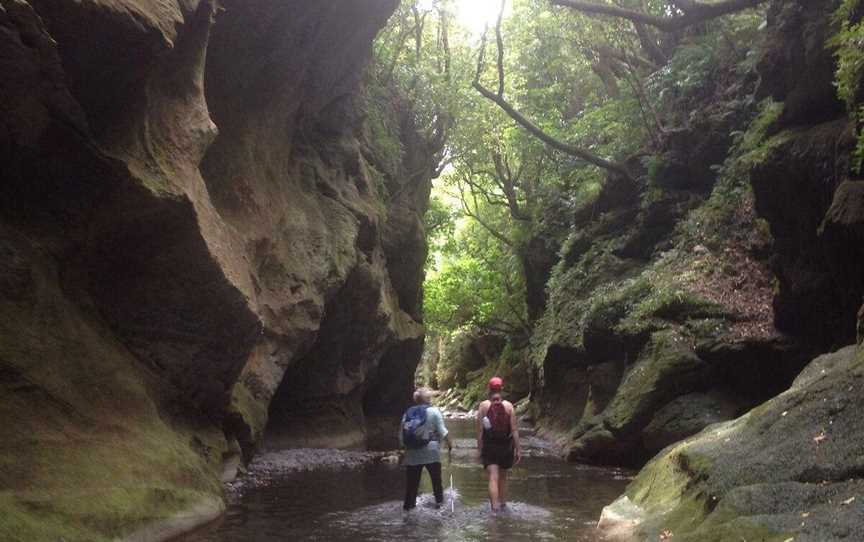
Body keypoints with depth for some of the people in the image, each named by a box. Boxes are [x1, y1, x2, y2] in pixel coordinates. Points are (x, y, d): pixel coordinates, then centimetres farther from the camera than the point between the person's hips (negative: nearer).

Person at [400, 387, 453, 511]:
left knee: (412, 481, 8)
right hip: (431, 453, -3)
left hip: (412, 454, 3)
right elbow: (443, 432, -10)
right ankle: (439, 500, 19)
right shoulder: (433, 411, -6)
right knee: (436, 478, 14)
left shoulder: (408, 414, 4)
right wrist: (450, 443, 4)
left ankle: (409, 504, 8)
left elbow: (401, 436, 4)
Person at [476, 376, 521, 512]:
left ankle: (495, 508, -18)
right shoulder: (509, 406, -3)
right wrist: (518, 449, 2)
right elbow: (514, 430, -4)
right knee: (503, 477, 20)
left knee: (493, 478, -5)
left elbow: (480, 430, -6)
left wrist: (480, 449, 2)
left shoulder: (483, 406, -5)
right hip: (506, 445, 2)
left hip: (489, 446, -2)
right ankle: (503, 505, 30)